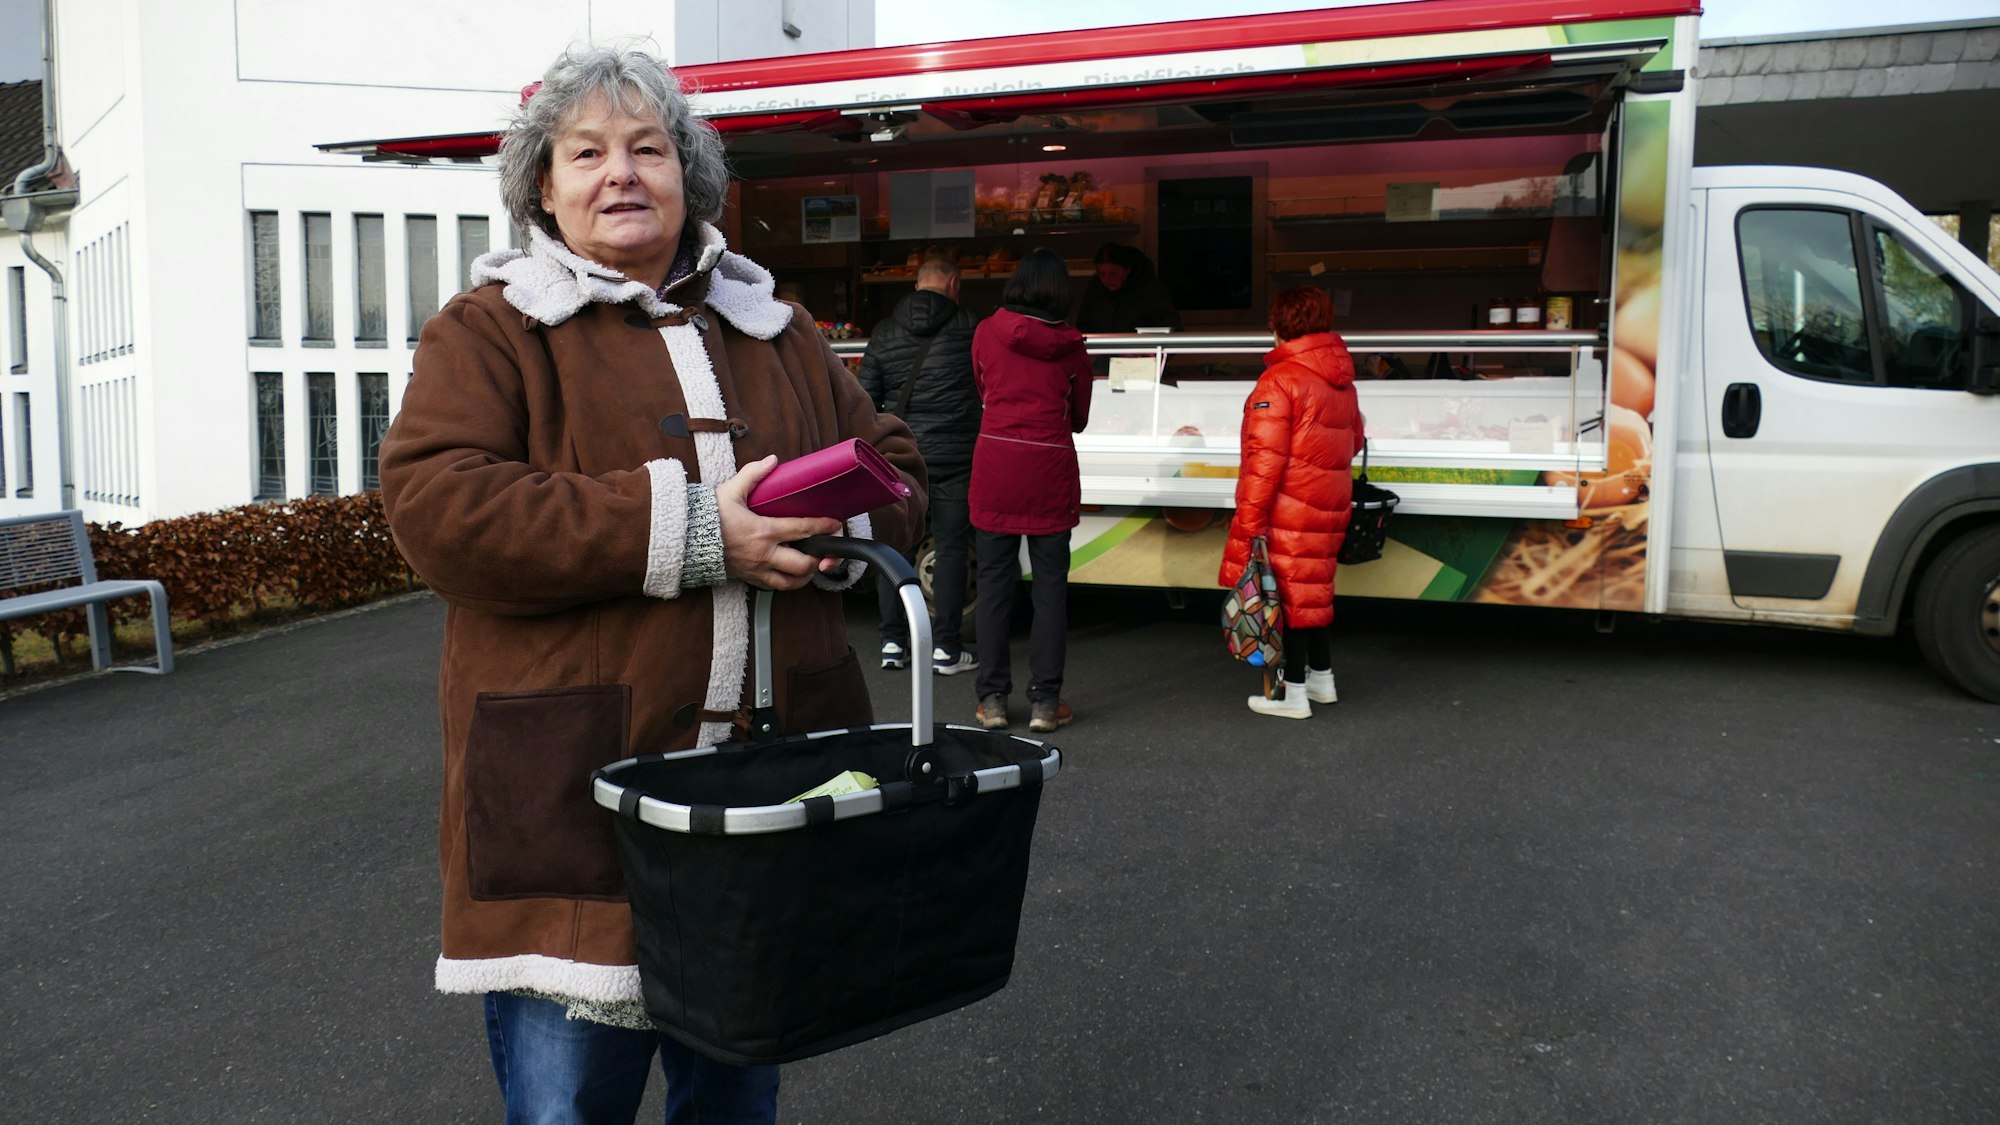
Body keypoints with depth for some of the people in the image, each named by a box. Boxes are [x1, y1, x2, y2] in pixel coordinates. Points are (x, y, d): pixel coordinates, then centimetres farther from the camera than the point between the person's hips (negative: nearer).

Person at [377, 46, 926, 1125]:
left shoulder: (776, 331, 15)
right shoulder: (490, 330, 0)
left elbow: (892, 463, 18)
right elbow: (435, 507, -15)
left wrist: (841, 525, -7)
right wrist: (686, 529, -21)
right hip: (572, 793, -4)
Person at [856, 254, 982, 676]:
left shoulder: (884, 332, 5)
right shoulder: (969, 326, -4)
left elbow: (866, 399, 7)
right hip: (953, 455, -3)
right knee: (950, 548, 2)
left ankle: (893, 642, 14)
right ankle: (946, 649, 3)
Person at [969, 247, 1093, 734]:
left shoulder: (987, 332, 4)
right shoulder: (1070, 345, 3)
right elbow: (1079, 417, 13)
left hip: (995, 462, 1)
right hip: (1051, 467, 0)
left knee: (994, 582, 6)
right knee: (1050, 584, 5)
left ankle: (993, 698, 9)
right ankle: (1045, 701, 5)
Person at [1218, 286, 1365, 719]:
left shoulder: (1280, 379, -16)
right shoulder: (1342, 381, 9)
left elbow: (1265, 459, -21)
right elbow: (1354, 440, 19)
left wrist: (1248, 523, -19)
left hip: (1289, 509, -8)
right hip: (1330, 505, 8)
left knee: (1286, 591, 0)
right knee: (1312, 588, 19)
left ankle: (1294, 692, 5)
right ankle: (1322, 676, 30)